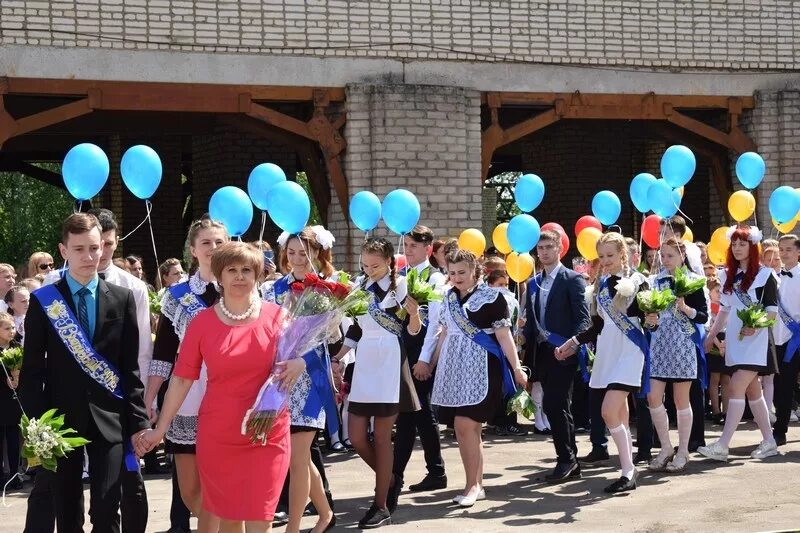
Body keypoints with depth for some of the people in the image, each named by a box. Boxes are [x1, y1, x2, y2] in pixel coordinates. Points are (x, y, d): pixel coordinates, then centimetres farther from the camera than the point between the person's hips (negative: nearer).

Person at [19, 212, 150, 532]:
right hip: (61, 417, 0)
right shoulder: (43, 301, 1)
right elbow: (32, 369, 1)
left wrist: (138, 422, 0)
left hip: (109, 418, 0)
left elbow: (131, 366, 4)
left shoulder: (122, 299, 4)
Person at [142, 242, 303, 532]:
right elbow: (181, 378, 2)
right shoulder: (202, 322, -1)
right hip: (217, 436, 1)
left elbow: (296, 357, 13)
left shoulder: (276, 315, -1)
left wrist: (299, 363, -11)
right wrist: (160, 429, 2)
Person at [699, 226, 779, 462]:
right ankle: (769, 442, 18)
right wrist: (711, 335, 13)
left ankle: (722, 445, -19)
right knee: (752, 391, 10)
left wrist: (755, 325, -23)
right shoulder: (728, 275, 12)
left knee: (736, 387, -15)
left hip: (754, 340, -6)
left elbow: (772, 310, -7)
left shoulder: (764, 274, -5)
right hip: (734, 340, 6)